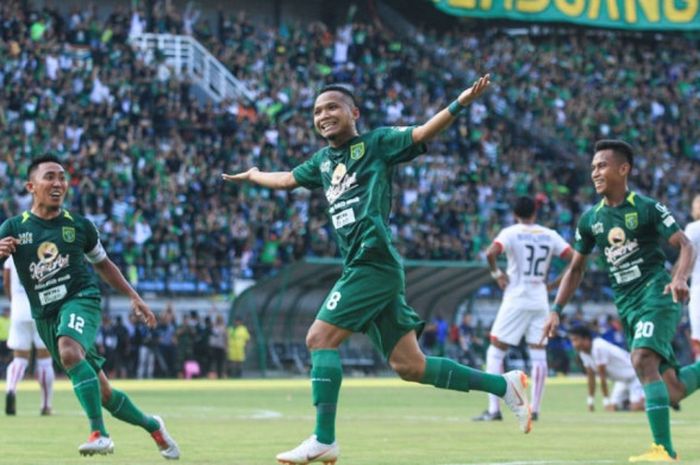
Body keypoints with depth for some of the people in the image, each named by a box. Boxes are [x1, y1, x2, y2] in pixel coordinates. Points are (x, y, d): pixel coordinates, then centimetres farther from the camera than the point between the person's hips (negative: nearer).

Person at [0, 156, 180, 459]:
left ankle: (99, 434, -37)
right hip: (45, 317, 2)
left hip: (81, 300, -2)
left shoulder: (78, 225, 5)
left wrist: (133, 297, 18)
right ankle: (152, 426, 30)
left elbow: (102, 264, 21)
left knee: (69, 352, -36)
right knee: (102, 393, 6)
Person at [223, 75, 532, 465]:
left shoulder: (376, 143, 1)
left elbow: (423, 134, -12)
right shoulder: (324, 161, 22)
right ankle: (504, 385, 12)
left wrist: (460, 104, -27)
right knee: (409, 366, 4)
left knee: (320, 339, -10)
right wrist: (251, 175, 56)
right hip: (362, 268, 8)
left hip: (374, 263, -8)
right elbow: (286, 180, 41)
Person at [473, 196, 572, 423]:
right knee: (538, 354, 8)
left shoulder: (511, 233, -5)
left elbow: (491, 253, -22)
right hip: (540, 301, 4)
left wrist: (496, 273, -6)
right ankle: (534, 409, 4)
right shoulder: (549, 235, 7)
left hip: (515, 301, -4)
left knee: (495, 352, 3)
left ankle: (494, 409, -5)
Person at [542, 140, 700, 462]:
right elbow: (576, 268, 20)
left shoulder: (647, 208, -4)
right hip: (627, 306, 5)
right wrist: (556, 310, 11)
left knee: (642, 359, -28)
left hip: (657, 294, -5)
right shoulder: (591, 218, 11)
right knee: (672, 391, 0)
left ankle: (664, 449, -26)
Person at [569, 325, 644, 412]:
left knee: (636, 407, -23)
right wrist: (590, 401, 6)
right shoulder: (583, 352, -2)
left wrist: (606, 401, -19)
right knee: (613, 407, -4)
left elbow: (602, 377, -24)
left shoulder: (598, 347, -29)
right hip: (622, 381, 8)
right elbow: (591, 377, 6)